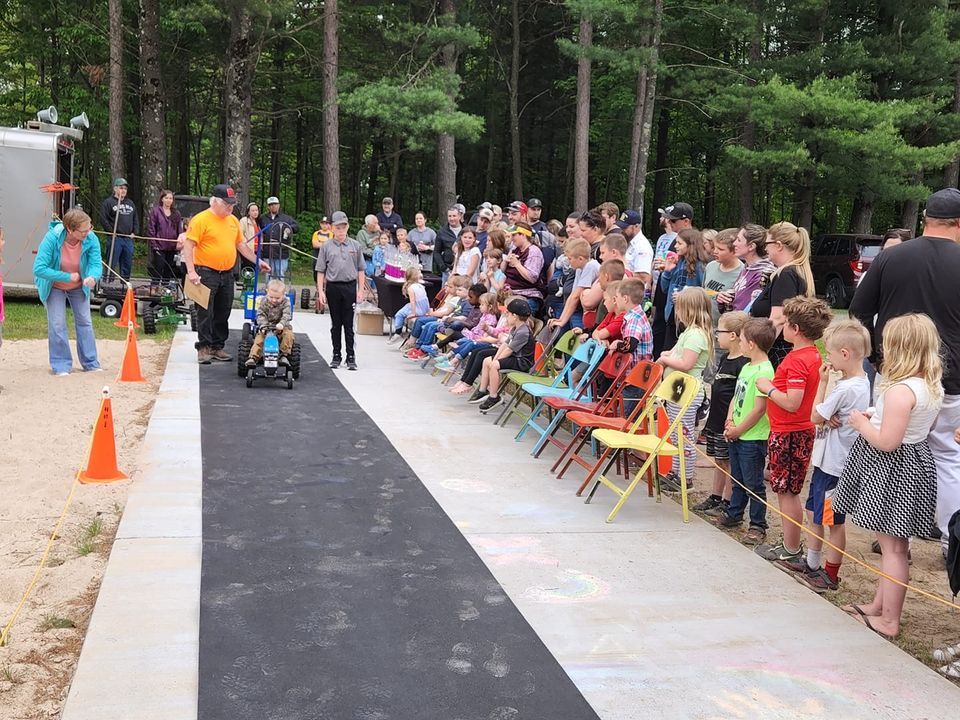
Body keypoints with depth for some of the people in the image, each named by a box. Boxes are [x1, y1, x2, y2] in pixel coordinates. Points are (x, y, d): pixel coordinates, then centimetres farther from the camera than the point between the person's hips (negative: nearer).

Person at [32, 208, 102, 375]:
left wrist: (92, 277, -50)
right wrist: (67, 277, -36)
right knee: (57, 324, -5)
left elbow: (95, 264, -27)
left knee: (85, 322, 7)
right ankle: (61, 365, 7)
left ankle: (91, 363, 18)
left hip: (79, 286, 3)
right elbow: (39, 269, -35)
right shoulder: (52, 238, -34)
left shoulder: (91, 239, -26)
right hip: (54, 287, -3)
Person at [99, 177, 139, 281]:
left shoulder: (130, 203, 18)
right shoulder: (108, 202, -2)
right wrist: (112, 232, -13)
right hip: (115, 239, -6)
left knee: (127, 265, 9)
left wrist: (135, 232, 8)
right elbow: (103, 219, -8)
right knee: (112, 264, -5)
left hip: (128, 239, 6)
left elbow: (136, 219, 20)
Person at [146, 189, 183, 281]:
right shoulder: (155, 211, 0)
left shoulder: (176, 214, 12)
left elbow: (180, 230, 13)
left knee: (169, 273, 9)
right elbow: (150, 229, -4)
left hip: (172, 248, 4)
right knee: (158, 271, -4)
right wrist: (154, 244, -10)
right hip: (159, 247, -4)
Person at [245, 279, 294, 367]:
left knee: (288, 334, -28)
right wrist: (263, 325, -29)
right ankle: (253, 357, -22)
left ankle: (284, 355, -21)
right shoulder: (263, 301, -3)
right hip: (266, 327, 1)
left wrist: (281, 324, -41)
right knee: (259, 339, -21)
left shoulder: (286, 303, -7)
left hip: (281, 327, -1)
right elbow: (260, 315, -9)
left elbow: (287, 315, -20)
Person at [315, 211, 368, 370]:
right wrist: (320, 292, -2)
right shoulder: (326, 247, 3)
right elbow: (321, 271, 4)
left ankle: (351, 356, 7)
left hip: (350, 287, 0)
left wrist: (361, 290, 2)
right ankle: (336, 355, 17)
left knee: (348, 324, 2)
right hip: (332, 287, 0)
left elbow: (360, 270, 8)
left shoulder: (355, 246, 5)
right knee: (335, 324, 9)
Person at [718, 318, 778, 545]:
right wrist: (730, 420, 1)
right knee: (738, 479, 22)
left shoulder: (764, 372, -21)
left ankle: (758, 526, 13)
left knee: (753, 484, 2)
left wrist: (738, 430, -15)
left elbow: (759, 409, -23)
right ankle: (733, 515, 37)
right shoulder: (747, 367, 9)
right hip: (736, 435, 9)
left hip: (753, 438, -9)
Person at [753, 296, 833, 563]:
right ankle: (790, 541, 26)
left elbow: (792, 403, -26)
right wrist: (773, 386, 10)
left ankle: (790, 549, 10)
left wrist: (768, 388, -13)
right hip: (799, 431, 9)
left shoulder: (797, 361, -21)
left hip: (789, 434, -9)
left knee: (787, 492, 1)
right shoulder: (814, 355, 9)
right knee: (788, 490, 17)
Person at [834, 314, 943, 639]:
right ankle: (880, 604, 32)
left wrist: (862, 424, -9)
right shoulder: (934, 386, 4)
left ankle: (889, 621, 10)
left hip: (892, 468, -9)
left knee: (893, 547, 0)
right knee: (894, 544, 18)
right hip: (918, 459, 9)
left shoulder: (900, 390, -25)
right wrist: (879, 418, 12)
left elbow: (887, 442, -26)